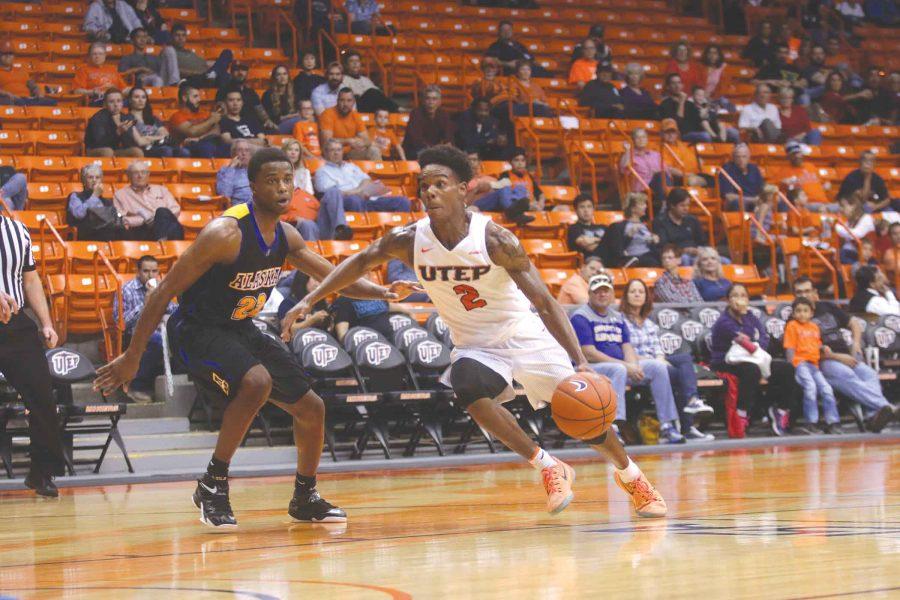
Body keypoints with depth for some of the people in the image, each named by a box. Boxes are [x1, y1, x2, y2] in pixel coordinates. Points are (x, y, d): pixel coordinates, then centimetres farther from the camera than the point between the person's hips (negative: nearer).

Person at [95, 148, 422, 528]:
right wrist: (132, 358, -23)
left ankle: (305, 498, 29)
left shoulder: (285, 237, -2)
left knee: (311, 408, 8)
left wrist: (384, 293, -9)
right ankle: (213, 484, -21)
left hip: (240, 330, 8)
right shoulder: (226, 233, -25)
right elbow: (166, 290, -22)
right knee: (257, 381, -35)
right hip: (195, 329, -8)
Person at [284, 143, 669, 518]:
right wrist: (310, 300, -4)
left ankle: (631, 476, 29)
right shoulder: (409, 240, -14)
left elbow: (545, 303, -23)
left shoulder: (494, 240, -23)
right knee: (468, 389, -32)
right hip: (475, 347, 2)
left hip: (525, 336, -2)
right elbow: (361, 263, 5)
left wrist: (580, 364, -32)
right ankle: (549, 468, -14)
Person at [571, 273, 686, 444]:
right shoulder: (581, 317, -7)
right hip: (591, 369, -7)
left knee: (658, 366, -7)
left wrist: (633, 365, -13)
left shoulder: (617, 317, 19)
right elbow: (589, 354, -16)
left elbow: (627, 347, 11)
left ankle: (667, 426, -10)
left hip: (622, 366, 8)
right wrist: (626, 366, -19)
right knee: (618, 370, -37)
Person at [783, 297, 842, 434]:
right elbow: (790, 349, -2)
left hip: (814, 365, 6)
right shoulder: (792, 326, 5)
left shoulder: (814, 327, 21)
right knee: (810, 386, -27)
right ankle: (812, 423, -25)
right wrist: (792, 365, -11)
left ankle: (832, 423, -1)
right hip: (800, 363, -6)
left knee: (826, 388, -8)